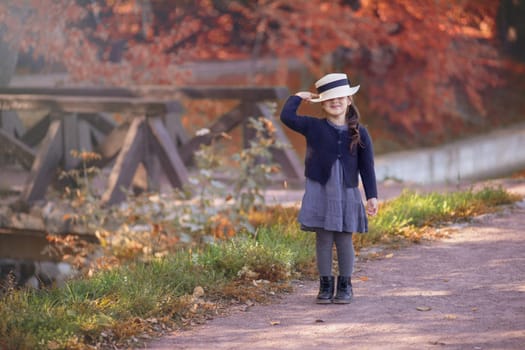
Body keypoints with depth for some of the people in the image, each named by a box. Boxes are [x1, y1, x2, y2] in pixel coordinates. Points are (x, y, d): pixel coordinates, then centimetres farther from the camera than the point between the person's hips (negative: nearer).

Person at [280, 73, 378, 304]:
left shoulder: (359, 133, 2)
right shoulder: (314, 128, 1)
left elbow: (367, 167, 3)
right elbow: (287, 117, -9)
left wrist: (372, 196, 0)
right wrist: (298, 97, 3)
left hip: (347, 194, 0)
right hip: (319, 192, 0)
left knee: (344, 240, 4)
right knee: (323, 240, 4)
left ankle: (345, 286, 15)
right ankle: (325, 285, 13)